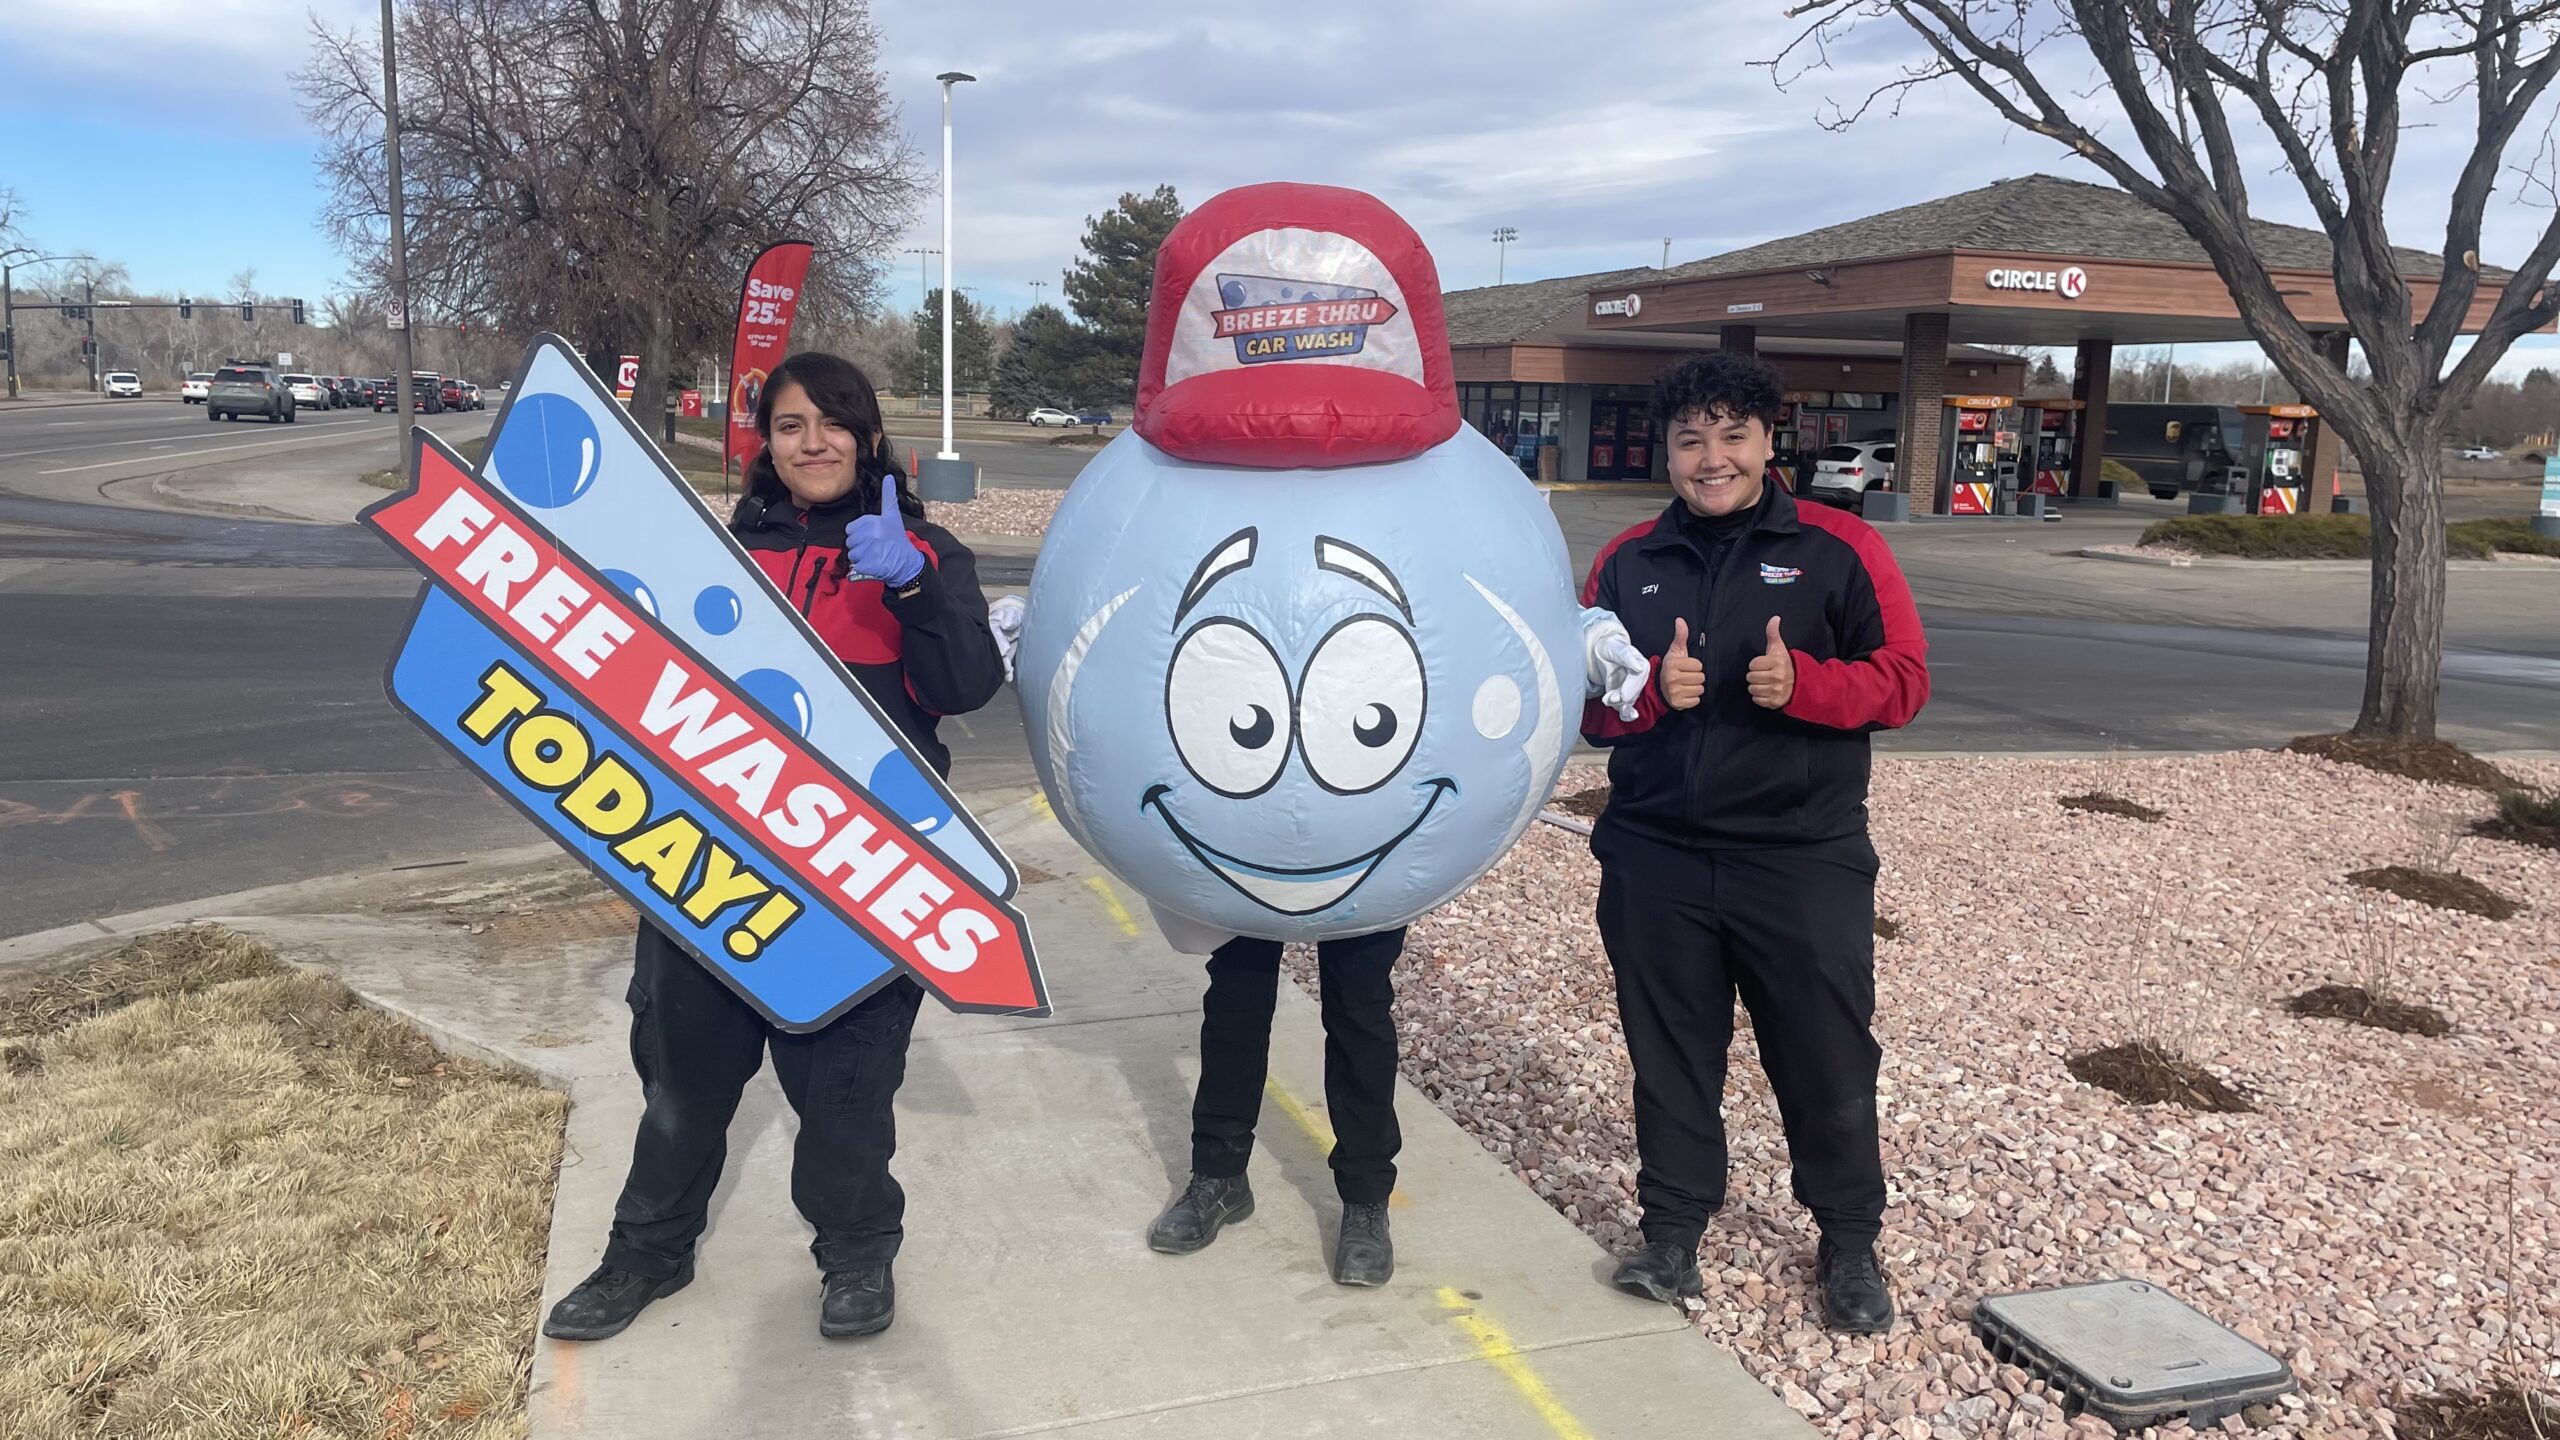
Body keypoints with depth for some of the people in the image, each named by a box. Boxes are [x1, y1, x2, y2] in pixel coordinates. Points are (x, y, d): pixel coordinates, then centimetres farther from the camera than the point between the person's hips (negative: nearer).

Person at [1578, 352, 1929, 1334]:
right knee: (1670, 1057, 12)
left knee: (1827, 1060, 7)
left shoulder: (1838, 548, 0)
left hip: (1805, 858, -2)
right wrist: (1649, 691, -12)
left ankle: (1849, 1244, 27)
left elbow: (1904, 680, -2)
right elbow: (1585, 706, 9)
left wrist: (1803, 682, -20)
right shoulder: (1626, 563, 8)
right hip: (1654, 861, 2)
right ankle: (1672, 1231, 28)